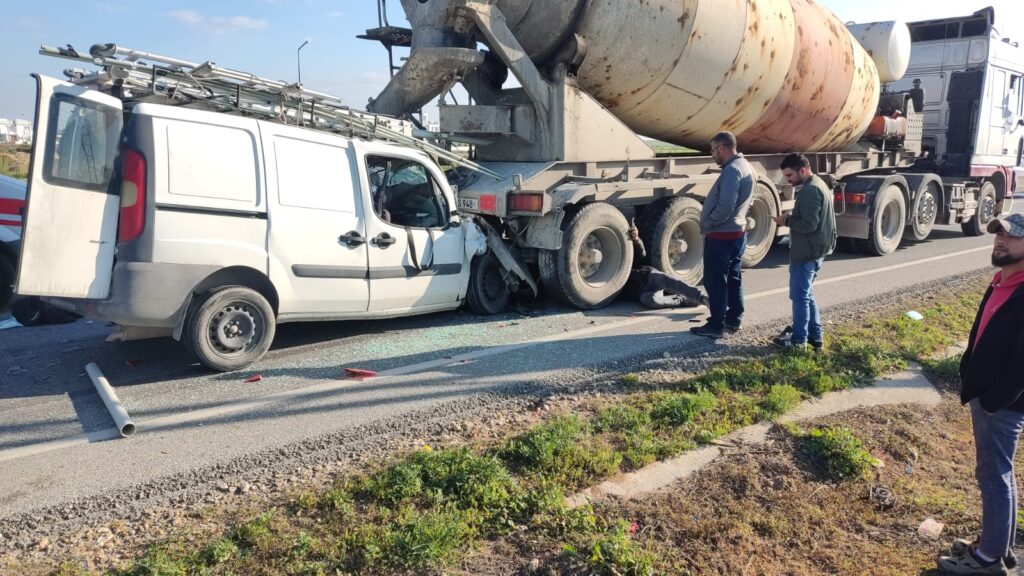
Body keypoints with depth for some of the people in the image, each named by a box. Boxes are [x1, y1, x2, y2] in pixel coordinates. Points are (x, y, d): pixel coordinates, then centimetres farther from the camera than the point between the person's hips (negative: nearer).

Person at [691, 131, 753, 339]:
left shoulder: (732, 170, -20)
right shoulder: (746, 166, 12)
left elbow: (725, 206, -27)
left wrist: (706, 224, -13)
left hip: (721, 236, -10)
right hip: (737, 232, 10)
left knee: (715, 282, -2)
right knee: (733, 279, 17)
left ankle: (716, 326, 3)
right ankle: (734, 320, 26)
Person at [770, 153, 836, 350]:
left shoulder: (810, 190, -20)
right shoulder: (817, 185, 14)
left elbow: (809, 225, -24)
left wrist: (787, 221, -12)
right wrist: (791, 219, 8)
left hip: (807, 252, -10)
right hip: (814, 249, 10)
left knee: (800, 295, -1)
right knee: (806, 294, 18)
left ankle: (799, 340, 7)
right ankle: (815, 336, 24)